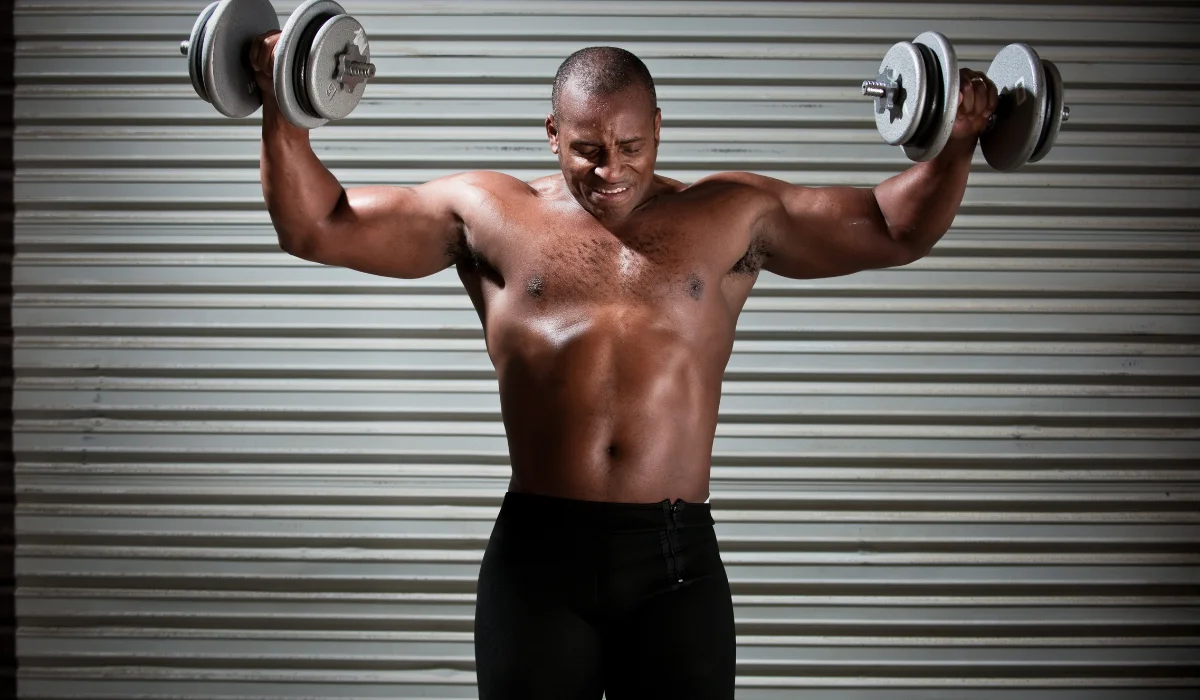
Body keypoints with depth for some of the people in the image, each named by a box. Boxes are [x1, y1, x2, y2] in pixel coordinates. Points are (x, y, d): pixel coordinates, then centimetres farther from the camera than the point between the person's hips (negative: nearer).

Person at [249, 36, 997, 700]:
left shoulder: (731, 217, 10)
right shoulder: (488, 213, 8)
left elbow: (896, 231, 14)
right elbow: (315, 226, 8)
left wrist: (955, 148, -1)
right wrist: (285, 112, -3)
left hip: (677, 562, 0)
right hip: (537, 551, 0)